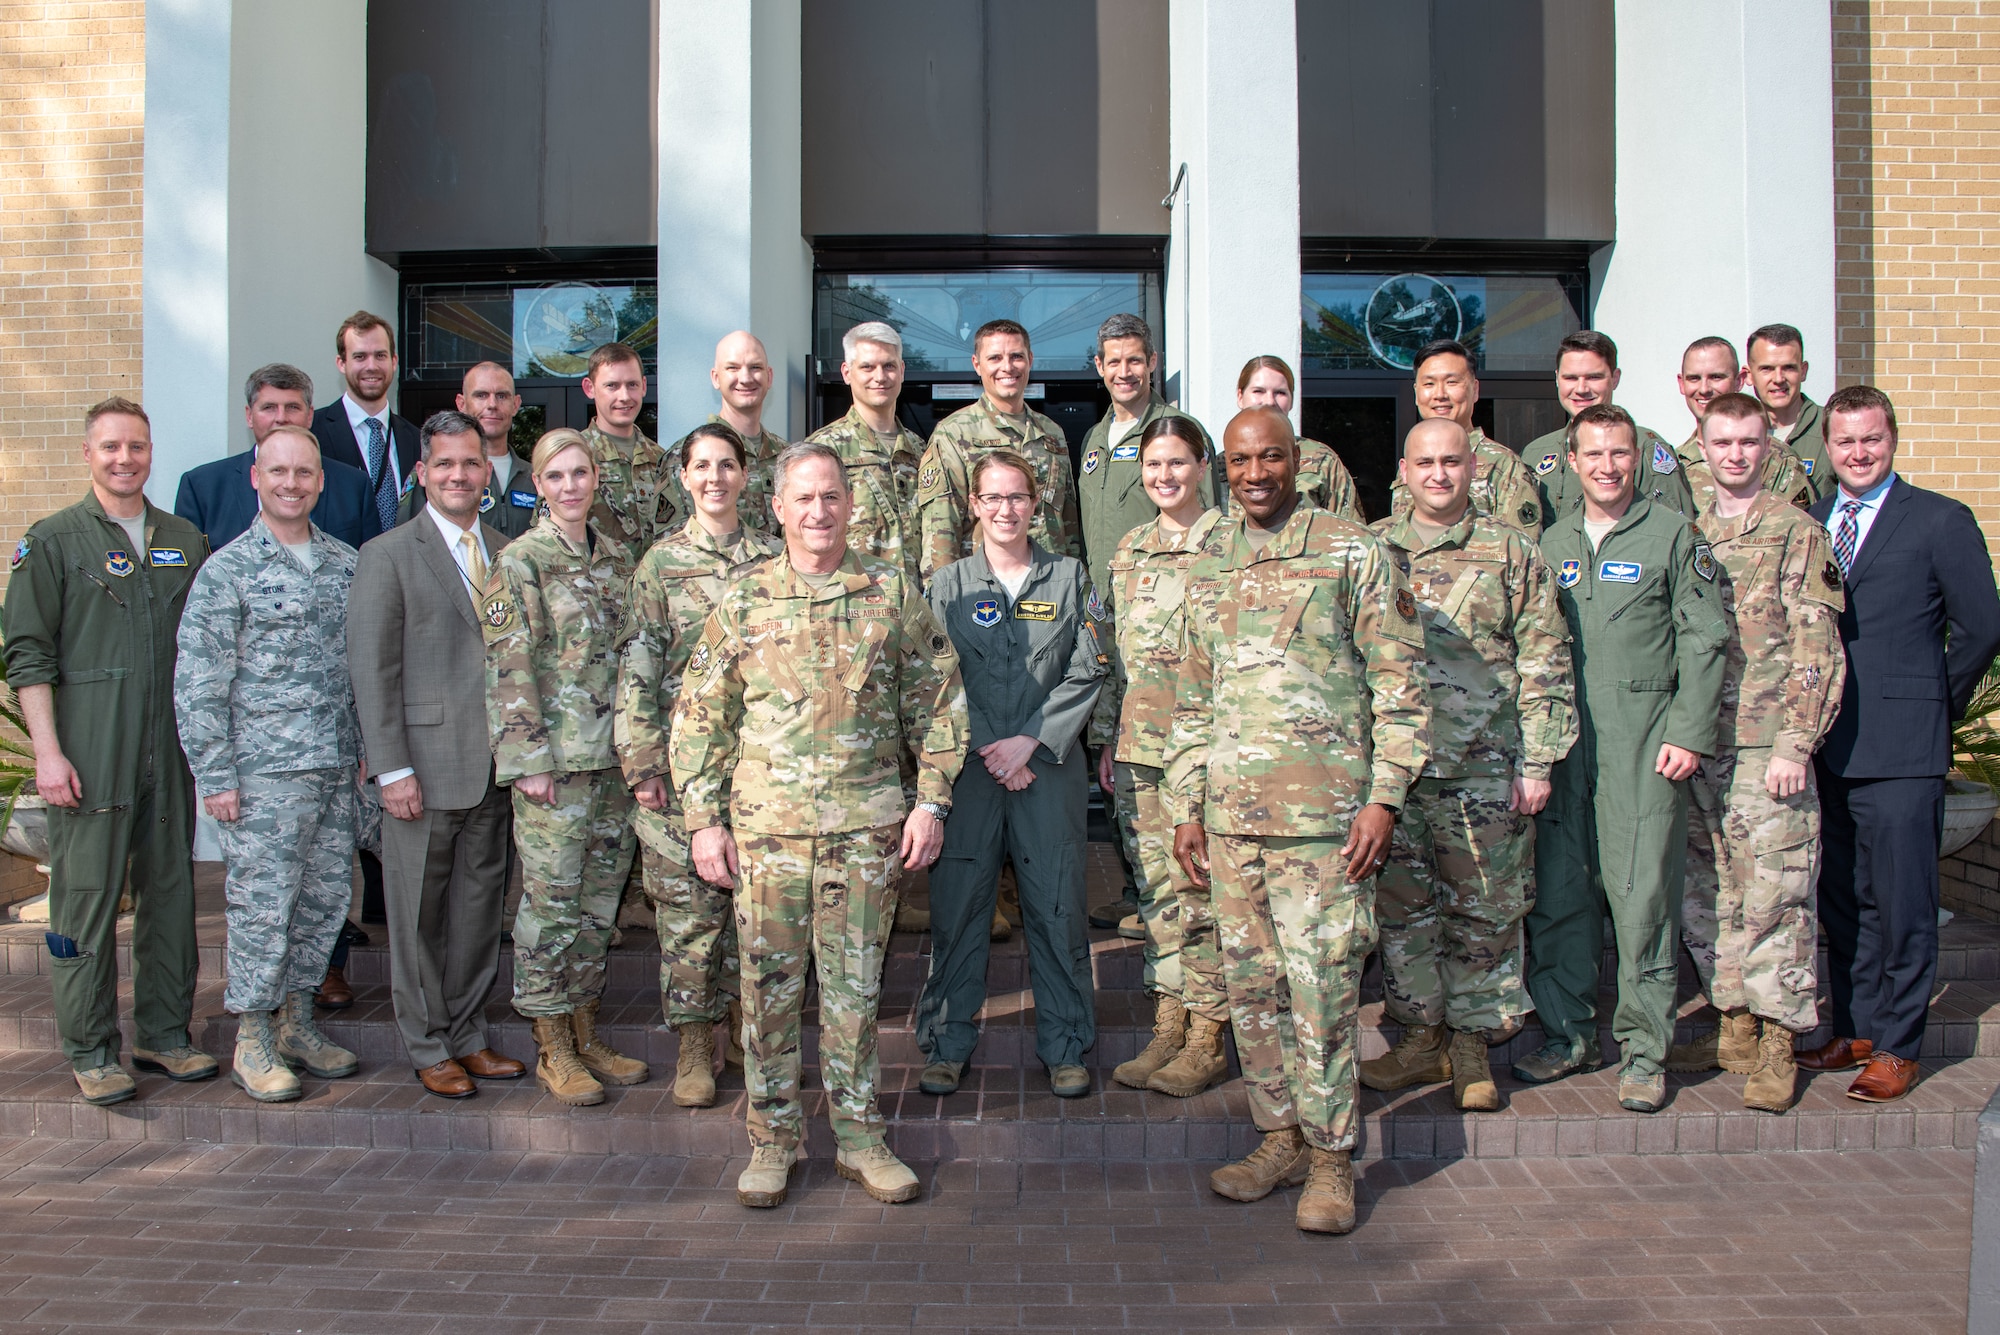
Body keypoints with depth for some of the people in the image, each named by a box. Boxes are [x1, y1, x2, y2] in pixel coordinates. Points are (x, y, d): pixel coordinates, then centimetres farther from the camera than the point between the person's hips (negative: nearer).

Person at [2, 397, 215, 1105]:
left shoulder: (186, 541, 12)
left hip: (171, 753, 4)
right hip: (89, 756, -4)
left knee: (172, 889, 8)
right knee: (87, 898, 0)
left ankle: (165, 1034, 20)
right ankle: (91, 1050, 10)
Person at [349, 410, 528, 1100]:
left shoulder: (507, 552, 12)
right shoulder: (388, 556, -4)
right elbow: (372, 672, -7)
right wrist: (393, 769, -13)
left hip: (495, 767, 5)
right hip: (426, 768, -5)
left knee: (480, 907, 12)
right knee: (419, 916, 5)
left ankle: (467, 1034, 26)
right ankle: (428, 1048, 19)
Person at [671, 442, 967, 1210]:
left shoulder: (893, 594, 4)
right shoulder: (743, 600, 4)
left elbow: (937, 702, 7)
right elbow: (698, 717, 6)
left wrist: (932, 801, 0)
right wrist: (703, 821, 0)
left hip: (866, 827, 0)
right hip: (765, 825, 0)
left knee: (855, 988, 7)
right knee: (769, 987, 6)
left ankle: (858, 1137, 20)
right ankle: (773, 1139, 20)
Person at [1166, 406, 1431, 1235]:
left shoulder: (1353, 553, -1)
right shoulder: (1209, 567, 14)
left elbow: (1401, 684, -3)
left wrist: (1385, 797, -10)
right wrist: (1186, 807, 13)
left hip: (1324, 808, -5)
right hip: (1230, 810, 5)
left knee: (1321, 982, -3)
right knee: (1250, 981, 10)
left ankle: (1331, 1155, 11)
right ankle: (1280, 1134, 24)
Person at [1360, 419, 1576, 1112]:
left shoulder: (1511, 550, 3)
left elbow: (1544, 661, 2)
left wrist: (1537, 761, -4)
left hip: (1485, 768, -2)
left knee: (1485, 908, 4)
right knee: (1400, 904, 7)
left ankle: (1470, 1041, 17)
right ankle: (1421, 1035, 21)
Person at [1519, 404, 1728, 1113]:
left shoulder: (1674, 536, 3)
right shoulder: (1553, 542, 15)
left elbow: (1703, 642, -1)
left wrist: (1689, 733, -9)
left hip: (1643, 743, -4)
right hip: (1560, 739, 4)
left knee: (1641, 894, -3)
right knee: (1556, 889, 6)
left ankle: (1644, 1047, 8)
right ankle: (1570, 1033, 19)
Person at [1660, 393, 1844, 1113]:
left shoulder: (1796, 532, -2)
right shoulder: (1692, 534, 14)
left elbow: (1817, 648, -7)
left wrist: (1795, 743, -14)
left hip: (1767, 744, -5)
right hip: (1698, 743, 6)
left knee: (1772, 893, -3)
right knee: (1707, 893, 10)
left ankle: (1778, 1045, 7)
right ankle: (1734, 1025, 23)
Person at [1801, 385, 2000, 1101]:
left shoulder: (1941, 522, -3)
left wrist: (1936, 707, 3)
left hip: (1901, 747, -5)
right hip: (1824, 741, 5)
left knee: (1900, 903, 0)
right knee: (1841, 899, 13)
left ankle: (1896, 1047, 11)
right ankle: (1855, 1029, 25)